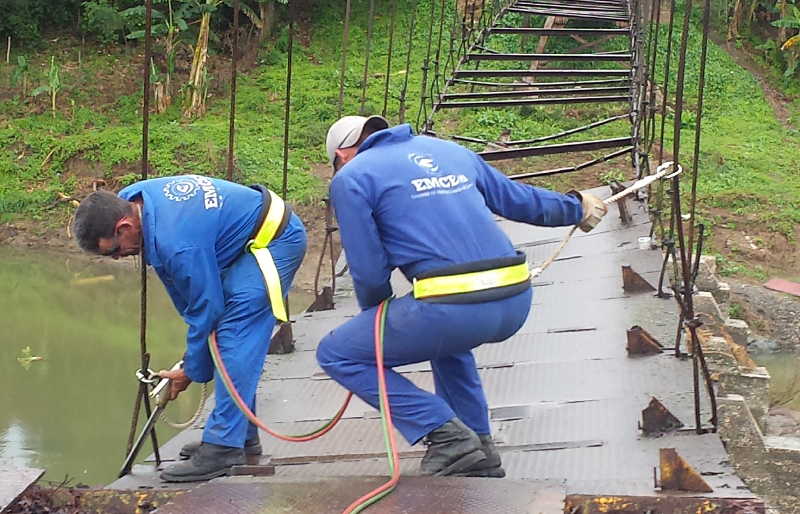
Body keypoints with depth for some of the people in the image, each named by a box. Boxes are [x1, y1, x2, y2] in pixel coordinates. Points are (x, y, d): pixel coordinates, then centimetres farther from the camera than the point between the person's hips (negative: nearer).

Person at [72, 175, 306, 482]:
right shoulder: (130, 200, -5)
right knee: (234, 339, 11)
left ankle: (222, 449, -19)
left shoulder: (176, 243, -34)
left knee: (235, 340, -17)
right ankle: (243, 436, 18)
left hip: (275, 240, -10)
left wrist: (192, 371, -6)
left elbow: (208, 307, -21)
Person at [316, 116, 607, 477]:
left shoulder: (351, 178, 7)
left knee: (336, 354, 9)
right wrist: (576, 207, 52)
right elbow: (519, 198, 34)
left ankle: (446, 436, 1)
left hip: (453, 308, -7)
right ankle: (480, 455, 32)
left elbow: (369, 272, 2)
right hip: (516, 302, 7)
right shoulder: (449, 151, 25)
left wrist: (376, 315, 24)